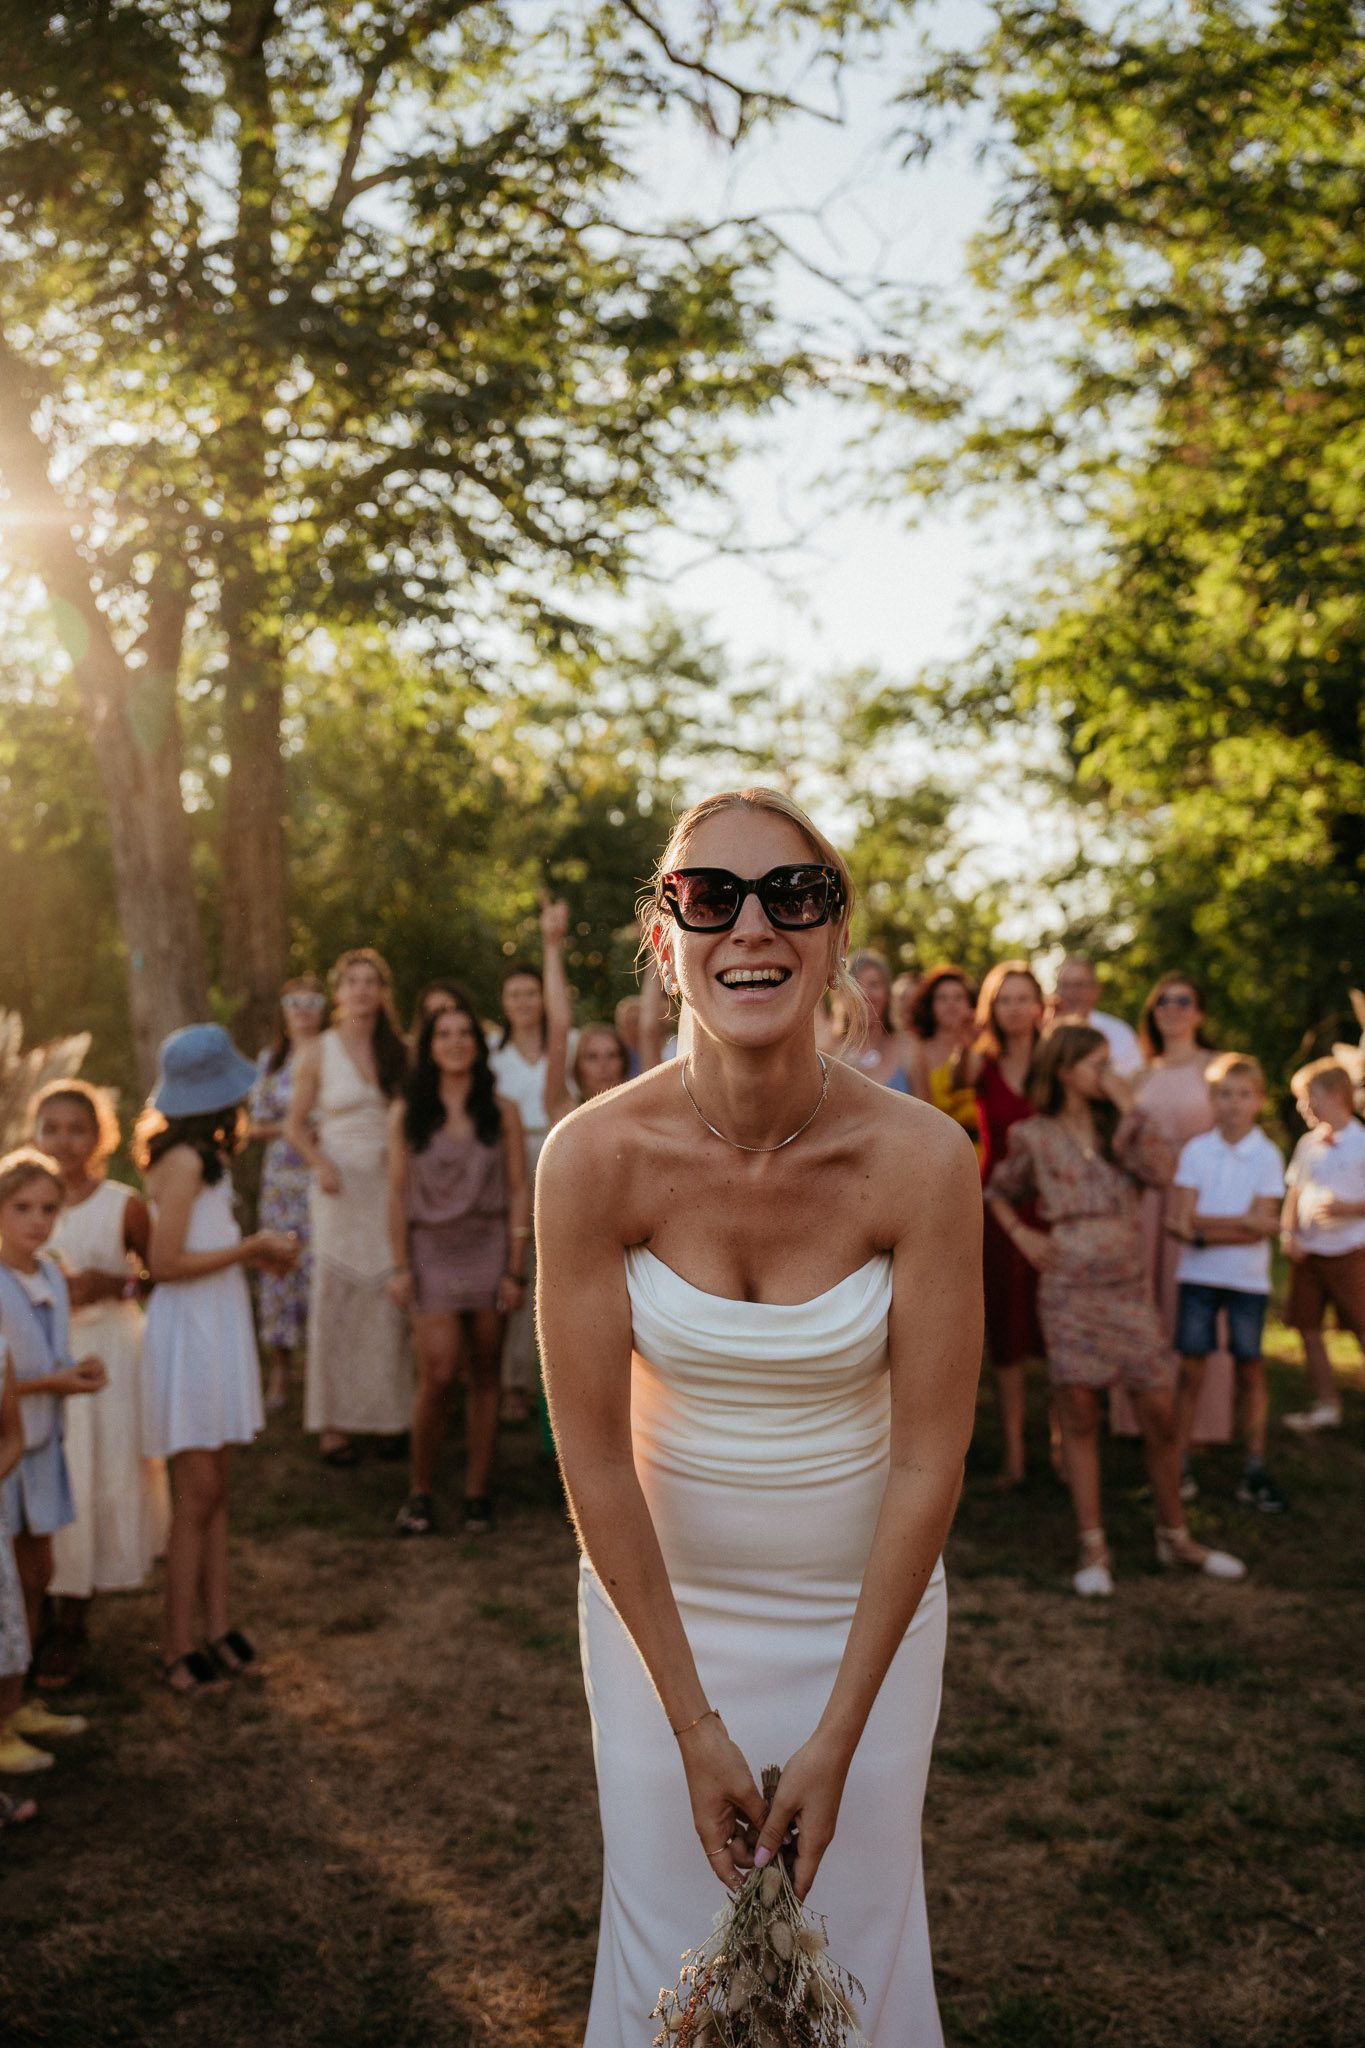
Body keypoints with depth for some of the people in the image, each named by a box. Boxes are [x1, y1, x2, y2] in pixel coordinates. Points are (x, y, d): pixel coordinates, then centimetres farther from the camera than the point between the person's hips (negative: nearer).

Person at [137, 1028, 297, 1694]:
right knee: (196, 1496, -2)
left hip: (218, 1331, 9)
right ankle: (178, 1647, 7)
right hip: (189, 1334, -9)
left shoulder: (200, 1158, 11)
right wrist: (251, 1248, -16)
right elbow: (165, 1263, -21)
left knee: (213, 1490, 12)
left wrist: (255, 1251, 2)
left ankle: (217, 1629, 19)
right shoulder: (184, 1162, -18)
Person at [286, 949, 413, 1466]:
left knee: (391, 1301, 3)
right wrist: (321, 1163, -12)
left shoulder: (398, 1051, 7)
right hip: (341, 1187, -2)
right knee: (336, 1301, -1)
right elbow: (295, 1124, 4)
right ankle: (333, 1423, 6)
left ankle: (391, 1412, 13)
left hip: (390, 1186, 2)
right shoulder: (317, 1053, 0)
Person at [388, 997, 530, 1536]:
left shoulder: (501, 1112, 5)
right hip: (431, 1249, -1)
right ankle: (420, 1492, 5)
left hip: (488, 1248, 1)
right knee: (438, 1374, -12)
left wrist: (515, 1269, -3)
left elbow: (518, 1193, 3)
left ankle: (477, 1496, 12)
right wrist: (400, 1266, -3)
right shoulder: (406, 1113, 4)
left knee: (483, 1376, 3)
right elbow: (397, 1194, 4)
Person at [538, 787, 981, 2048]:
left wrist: (837, 1739, -12)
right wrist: (695, 1724, -11)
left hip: (863, 1606, 0)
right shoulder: (596, 1156, -19)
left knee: (856, 1945, 12)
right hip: (660, 1599, 0)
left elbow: (929, 1461, -14)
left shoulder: (920, 1158, -19)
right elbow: (594, 1457, -14)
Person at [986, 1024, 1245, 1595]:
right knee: (1080, 1416, 1)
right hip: (1069, 1289, -2)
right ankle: (1093, 1548, 9)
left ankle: (1174, 1537, 20)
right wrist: (1021, 1234, 1)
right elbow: (998, 1192, 17)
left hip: (1128, 1286, 2)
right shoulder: (1034, 1136, 3)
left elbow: (1160, 1170, -9)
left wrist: (1128, 1108, -8)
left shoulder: (1119, 1126, 9)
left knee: (1160, 1414, 3)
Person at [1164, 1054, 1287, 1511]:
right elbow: (1179, 1221, -8)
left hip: (1249, 1280, 0)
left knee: (1250, 1369, 5)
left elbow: (1262, 1225, -11)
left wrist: (1201, 1225, -15)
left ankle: (1255, 1471, 13)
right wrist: (1239, 1223, -16)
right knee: (1190, 1368, 2)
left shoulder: (1267, 1155, -3)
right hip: (1198, 1276, 0)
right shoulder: (1195, 1151, -1)